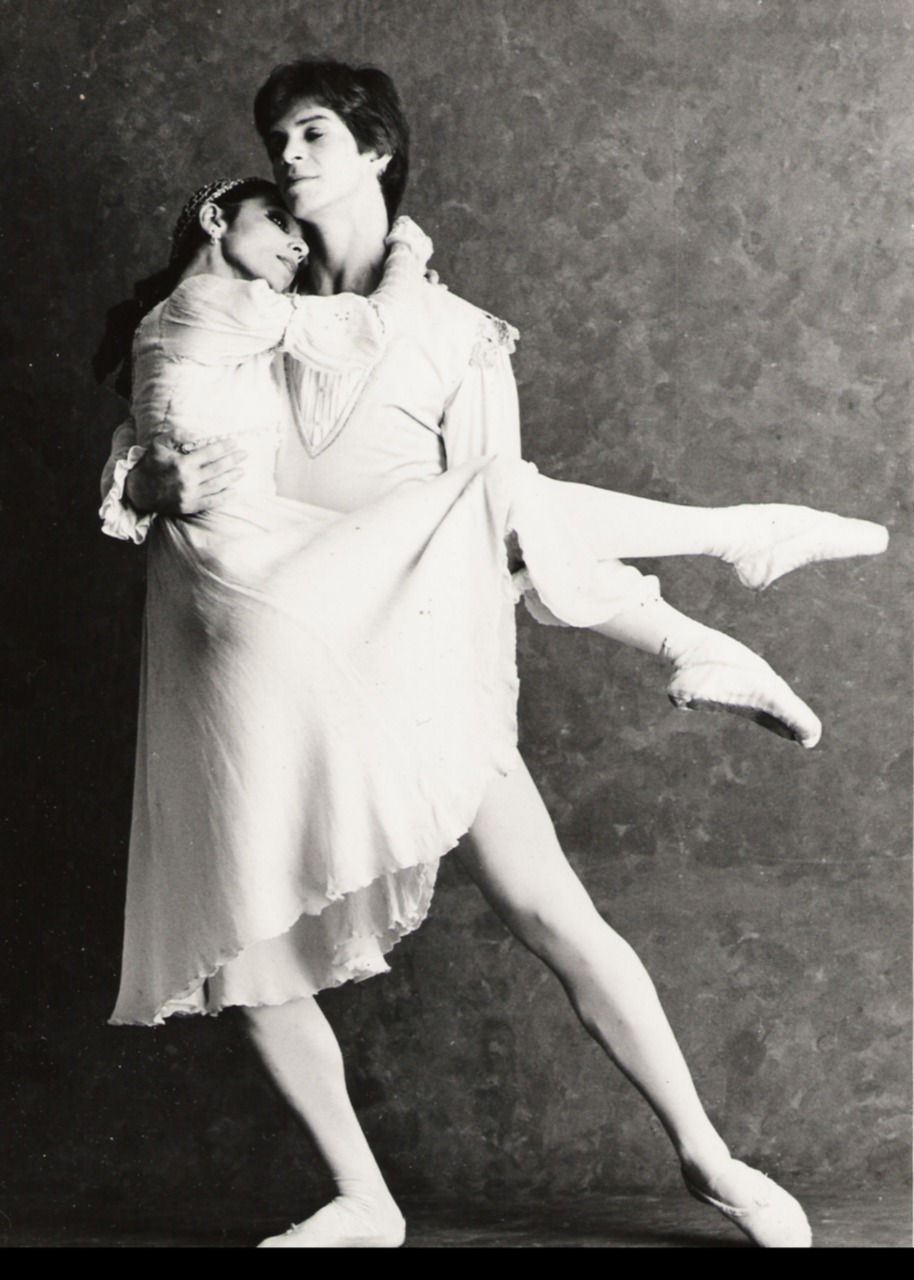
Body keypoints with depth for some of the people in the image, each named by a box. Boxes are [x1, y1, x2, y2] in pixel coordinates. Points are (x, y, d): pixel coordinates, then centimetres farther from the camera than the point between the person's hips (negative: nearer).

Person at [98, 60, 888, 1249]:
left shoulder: (457, 339, 1)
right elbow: (125, 473, 7)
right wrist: (154, 482, -16)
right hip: (272, 673, 3)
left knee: (549, 909, -13)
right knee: (250, 959, -5)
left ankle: (708, 1158, 3)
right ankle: (364, 1204, 14)